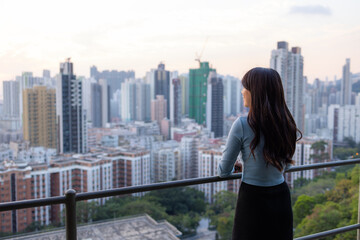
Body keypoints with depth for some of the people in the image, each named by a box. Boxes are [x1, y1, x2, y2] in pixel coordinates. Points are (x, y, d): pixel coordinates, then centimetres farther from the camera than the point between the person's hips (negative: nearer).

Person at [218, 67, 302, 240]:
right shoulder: (286, 124, -2)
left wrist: (235, 167, 14)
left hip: (252, 201, -5)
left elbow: (224, 171, -9)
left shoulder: (242, 125, -18)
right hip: (281, 199, 5)